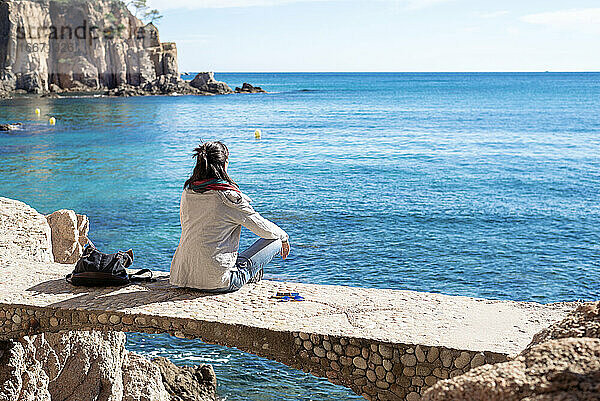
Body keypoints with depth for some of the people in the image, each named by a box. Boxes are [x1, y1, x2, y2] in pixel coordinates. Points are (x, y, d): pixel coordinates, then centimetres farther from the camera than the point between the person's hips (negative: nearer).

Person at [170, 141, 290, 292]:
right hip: (217, 282, -7)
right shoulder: (228, 196, -16)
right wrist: (283, 236, 16)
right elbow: (263, 228, -6)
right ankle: (251, 275, 25)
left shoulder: (187, 193, 3)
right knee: (275, 240, 6)